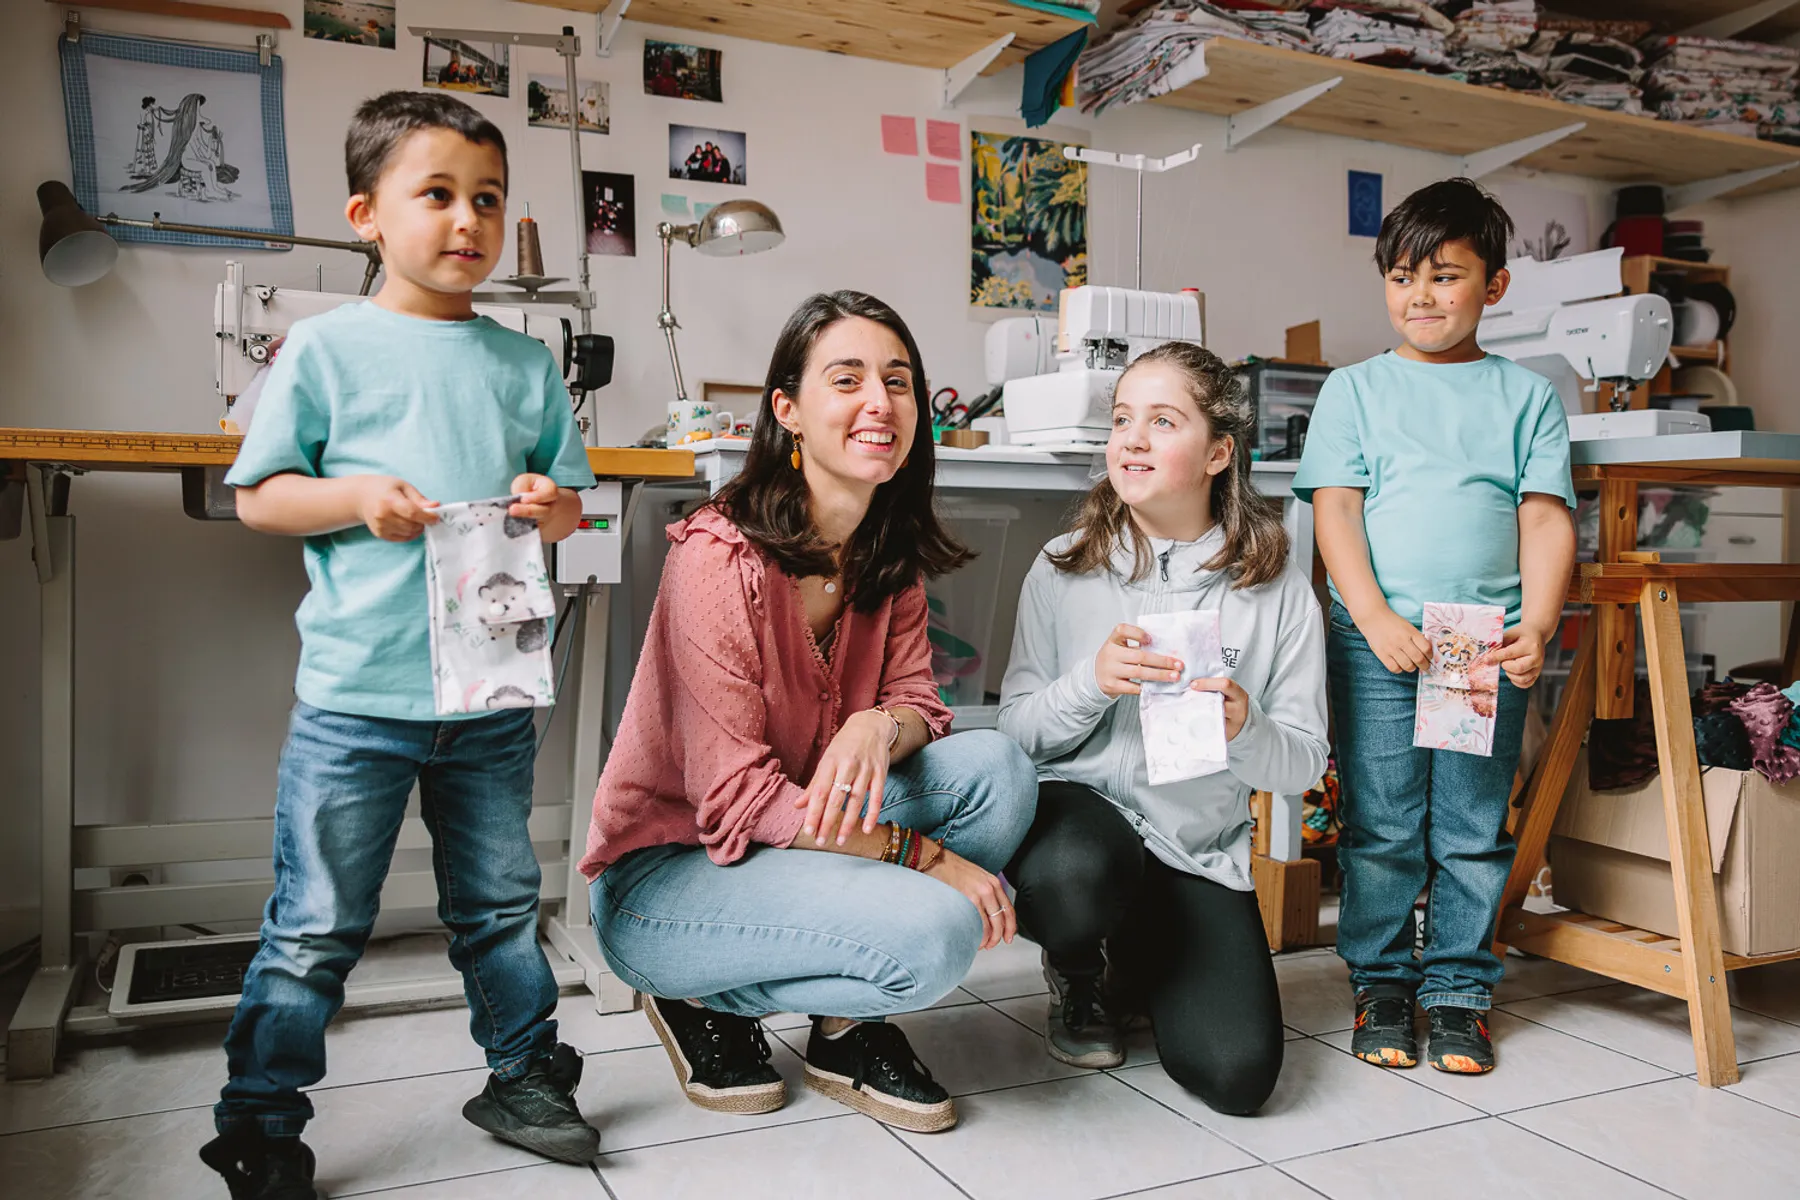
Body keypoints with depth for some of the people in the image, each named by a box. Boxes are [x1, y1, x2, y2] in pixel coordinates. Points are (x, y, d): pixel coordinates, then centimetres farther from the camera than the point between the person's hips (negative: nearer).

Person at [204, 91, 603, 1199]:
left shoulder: (527, 364, 9)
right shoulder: (327, 348, -1)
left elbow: (570, 497, 14)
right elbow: (257, 494, 1)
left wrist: (552, 507, -9)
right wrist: (358, 498, -15)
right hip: (358, 693, -3)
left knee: (502, 906, 17)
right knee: (317, 928, 6)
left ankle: (524, 1077, 35)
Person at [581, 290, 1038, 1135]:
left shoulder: (890, 559, 1)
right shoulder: (719, 557, -23)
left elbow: (916, 700, -2)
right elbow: (736, 795, -23)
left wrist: (878, 725, -28)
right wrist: (922, 853, -24)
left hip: (799, 837, 7)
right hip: (664, 873, -7)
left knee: (997, 770, -15)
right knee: (932, 931, -28)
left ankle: (848, 1026, 1)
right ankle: (707, 1004, 1)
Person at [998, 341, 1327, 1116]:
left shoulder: (1277, 590, -1)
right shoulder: (1065, 569, -1)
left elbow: (1305, 764, 1)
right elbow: (1017, 731, -1)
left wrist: (1243, 730, -21)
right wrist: (1090, 683, -20)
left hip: (1202, 849, 1)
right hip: (1079, 804, -1)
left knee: (1237, 1074, -13)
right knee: (1077, 875, -38)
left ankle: (1143, 969, 24)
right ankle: (1080, 976, 4)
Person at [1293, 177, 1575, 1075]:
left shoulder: (1527, 396, 11)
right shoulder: (1354, 389, 8)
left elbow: (1546, 519, 5)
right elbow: (1334, 509, -1)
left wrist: (1536, 628, -10)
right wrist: (1377, 619, -13)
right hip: (1377, 640, -1)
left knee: (1474, 830, 7)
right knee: (1380, 826, 3)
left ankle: (1459, 987, 21)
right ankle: (1381, 984, 19)